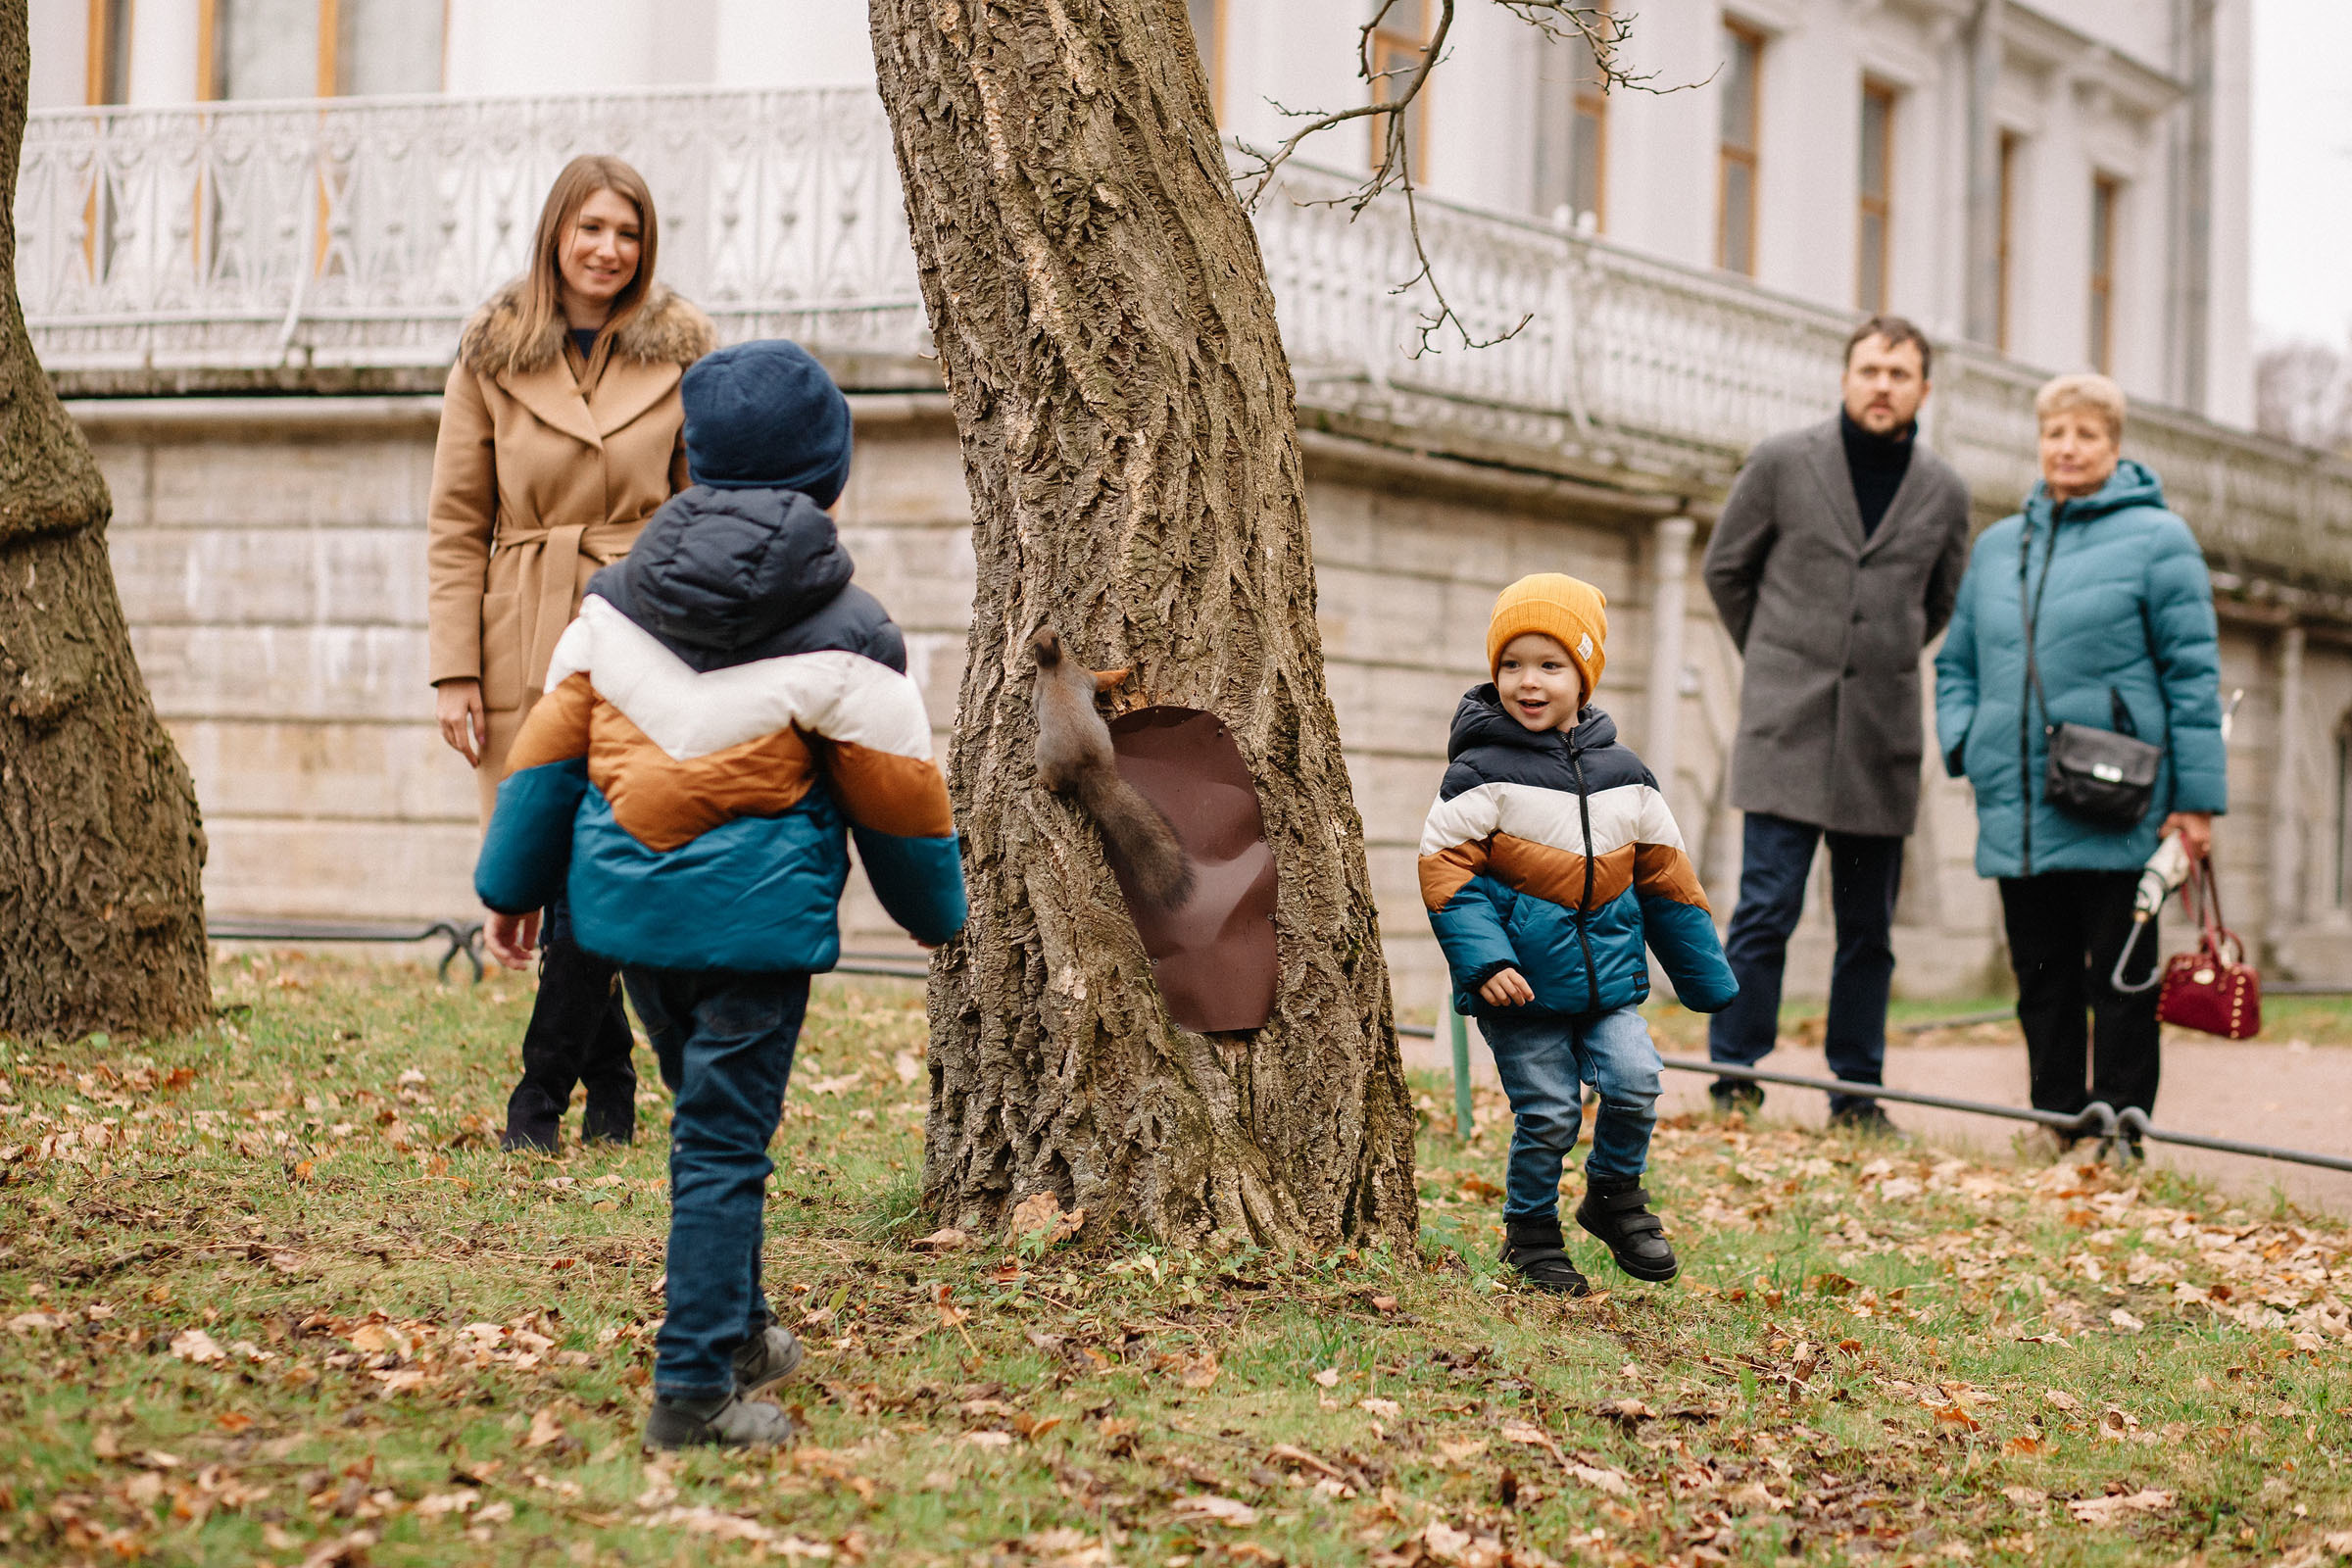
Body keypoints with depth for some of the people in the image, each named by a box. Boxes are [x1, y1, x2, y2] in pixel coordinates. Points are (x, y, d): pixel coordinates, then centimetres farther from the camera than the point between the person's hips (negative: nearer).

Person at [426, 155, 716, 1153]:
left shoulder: (682, 352, 3)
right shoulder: (492, 354, 4)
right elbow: (454, 523, 4)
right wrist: (454, 669, -3)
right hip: (526, 647, 1)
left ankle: (542, 1092, 3)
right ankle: (610, 1086, 19)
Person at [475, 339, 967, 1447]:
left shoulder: (619, 599, 3)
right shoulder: (838, 637, -9)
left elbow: (550, 742, 7)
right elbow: (901, 796, -2)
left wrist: (514, 882, 17)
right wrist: (935, 910, 15)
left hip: (624, 900, 5)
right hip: (756, 917, -5)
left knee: (710, 1112, 22)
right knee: (724, 1144, 0)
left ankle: (738, 1333, 35)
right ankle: (694, 1388, 1)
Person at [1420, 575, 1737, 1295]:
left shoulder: (1623, 777, 6)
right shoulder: (1480, 775, -7)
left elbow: (1666, 878, 13)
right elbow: (1447, 871, -10)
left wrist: (1707, 979, 15)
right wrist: (1483, 961, -21)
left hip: (1609, 976, 4)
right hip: (1522, 989, -3)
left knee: (1634, 1080, -12)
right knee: (1547, 1113, -2)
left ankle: (1615, 1195, 14)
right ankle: (1531, 1233, 20)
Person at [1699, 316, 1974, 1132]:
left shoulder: (1945, 491, 7)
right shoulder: (1783, 462, 0)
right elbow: (1725, 567, 11)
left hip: (1883, 736, 3)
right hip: (1787, 726, -3)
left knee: (1869, 927, 7)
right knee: (1767, 907, -9)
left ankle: (1857, 1093, 14)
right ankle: (1735, 1081, -1)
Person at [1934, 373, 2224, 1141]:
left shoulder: (2156, 539, 1)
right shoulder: (1996, 545, 16)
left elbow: (2193, 674, -2)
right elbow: (1956, 662, 24)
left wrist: (2198, 797, -8)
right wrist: (1960, 742, 4)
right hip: (2017, 813, 5)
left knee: (2119, 980, -1)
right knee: (2042, 982, 10)